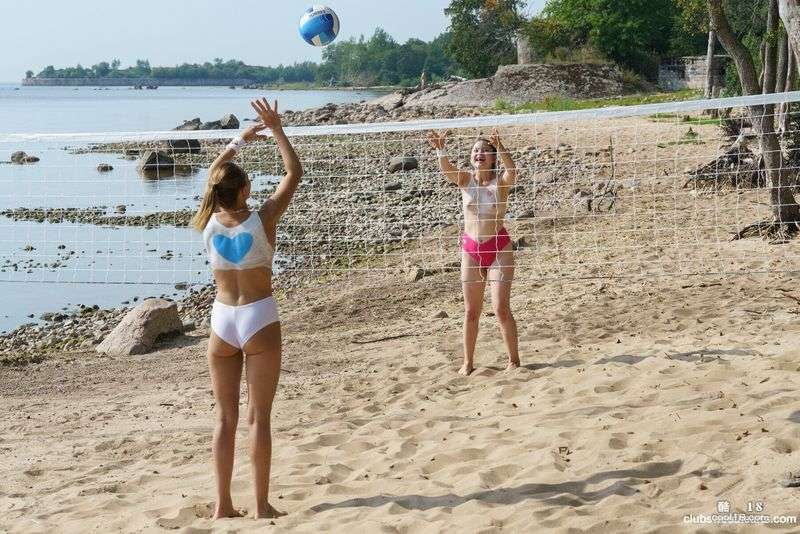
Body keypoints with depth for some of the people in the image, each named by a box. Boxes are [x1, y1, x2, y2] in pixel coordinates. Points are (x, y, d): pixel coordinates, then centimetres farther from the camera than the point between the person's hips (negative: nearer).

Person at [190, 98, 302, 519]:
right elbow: (295, 174, -2)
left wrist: (240, 141, 24)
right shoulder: (262, 219, -12)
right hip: (259, 319, -3)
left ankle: (223, 505, 12)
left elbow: (212, 177, 18)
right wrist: (277, 130, 0)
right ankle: (262, 505, 5)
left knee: (225, 417, 10)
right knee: (259, 416, 1)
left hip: (221, 320, 4)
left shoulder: (208, 223, -1)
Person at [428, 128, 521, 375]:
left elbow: (511, 169, -28)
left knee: (501, 308, -6)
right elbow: (446, 169, -19)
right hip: (470, 249, 3)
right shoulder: (465, 179, 1)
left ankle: (514, 359, 8)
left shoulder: (501, 180, -5)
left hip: (498, 247, -3)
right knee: (471, 311, 8)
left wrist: (499, 147, -46)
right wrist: (440, 150, -40)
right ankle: (468, 362, 18)